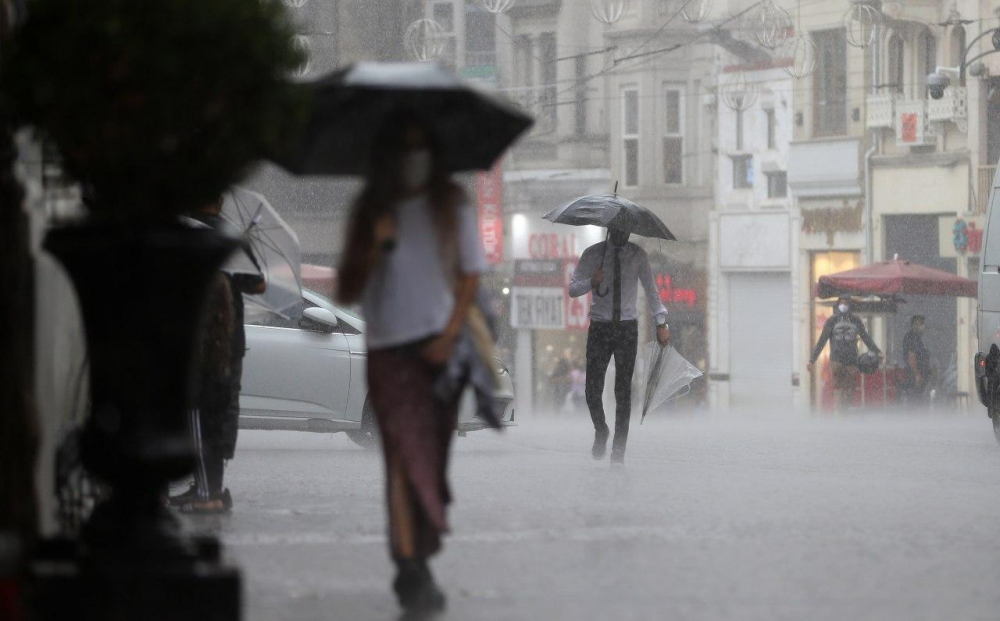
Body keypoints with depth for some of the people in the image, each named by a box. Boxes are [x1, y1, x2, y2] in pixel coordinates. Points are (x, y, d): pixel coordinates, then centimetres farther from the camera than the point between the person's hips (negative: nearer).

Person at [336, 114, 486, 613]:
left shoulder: (451, 206, 7)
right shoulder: (370, 212, 8)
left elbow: (470, 275, 5)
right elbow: (347, 292, 7)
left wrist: (449, 336, -7)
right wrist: (375, 249, -10)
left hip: (440, 348, 1)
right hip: (389, 349, -1)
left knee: (432, 457, 3)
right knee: (407, 452, -15)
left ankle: (415, 564, 17)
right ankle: (413, 571, -20)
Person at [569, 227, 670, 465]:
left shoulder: (638, 256, 4)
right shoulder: (593, 254, 2)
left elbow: (650, 289, 7)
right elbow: (573, 289, 0)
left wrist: (661, 322, -2)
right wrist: (593, 282, -21)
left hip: (627, 328, 0)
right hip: (600, 327, 0)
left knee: (623, 389, -4)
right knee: (593, 388, -5)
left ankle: (619, 449, 2)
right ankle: (600, 432, 24)